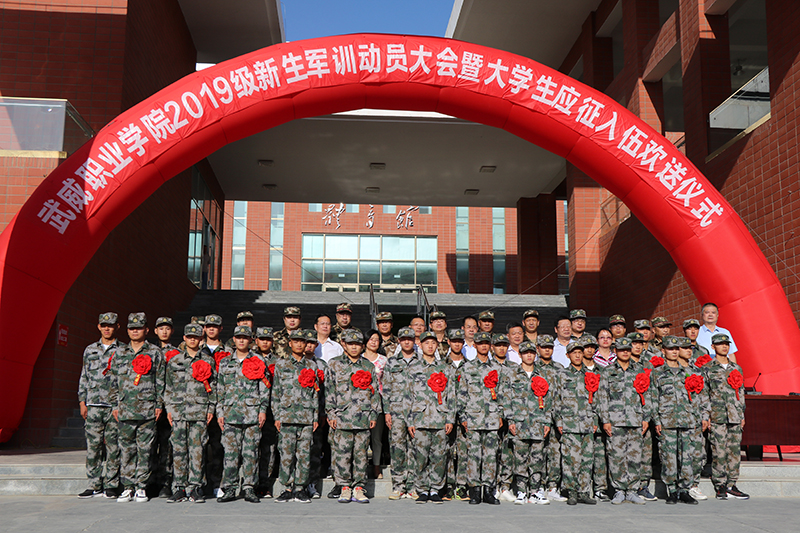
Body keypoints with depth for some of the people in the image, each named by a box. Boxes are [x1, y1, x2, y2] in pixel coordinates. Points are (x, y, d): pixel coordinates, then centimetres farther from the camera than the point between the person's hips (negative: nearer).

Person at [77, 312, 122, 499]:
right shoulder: (90, 350, 15)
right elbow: (84, 377, 16)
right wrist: (82, 401, 8)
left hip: (115, 405, -2)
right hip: (93, 405, 2)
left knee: (113, 446, -1)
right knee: (93, 445, 2)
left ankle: (111, 485, 7)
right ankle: (94, 485, 10)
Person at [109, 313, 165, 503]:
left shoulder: (155, 353, 6)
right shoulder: (119, 353, 12)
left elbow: (160, 381, 5)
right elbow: (114, 380, 14)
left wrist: (159, 405, 0)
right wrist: (114, 404, 9)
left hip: (147, 409, -2)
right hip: (125, 409, 2)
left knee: (145, 449, 0)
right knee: (126, 448, 3)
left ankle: (141, 487, 8)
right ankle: (127, 487, 11)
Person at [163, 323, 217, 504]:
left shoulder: (209, 361, 10)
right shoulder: (174, 359, 11)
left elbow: (213, 387, 10)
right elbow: (168, 386, 12)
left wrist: (211, 408, 4)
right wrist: (169, 409, 5)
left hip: (200, 410, -1)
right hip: (178, 410, 1)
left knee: (197, 449, -3)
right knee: (179, 449, 0)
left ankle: (195, 488, 3)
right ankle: (179, 488, 6)